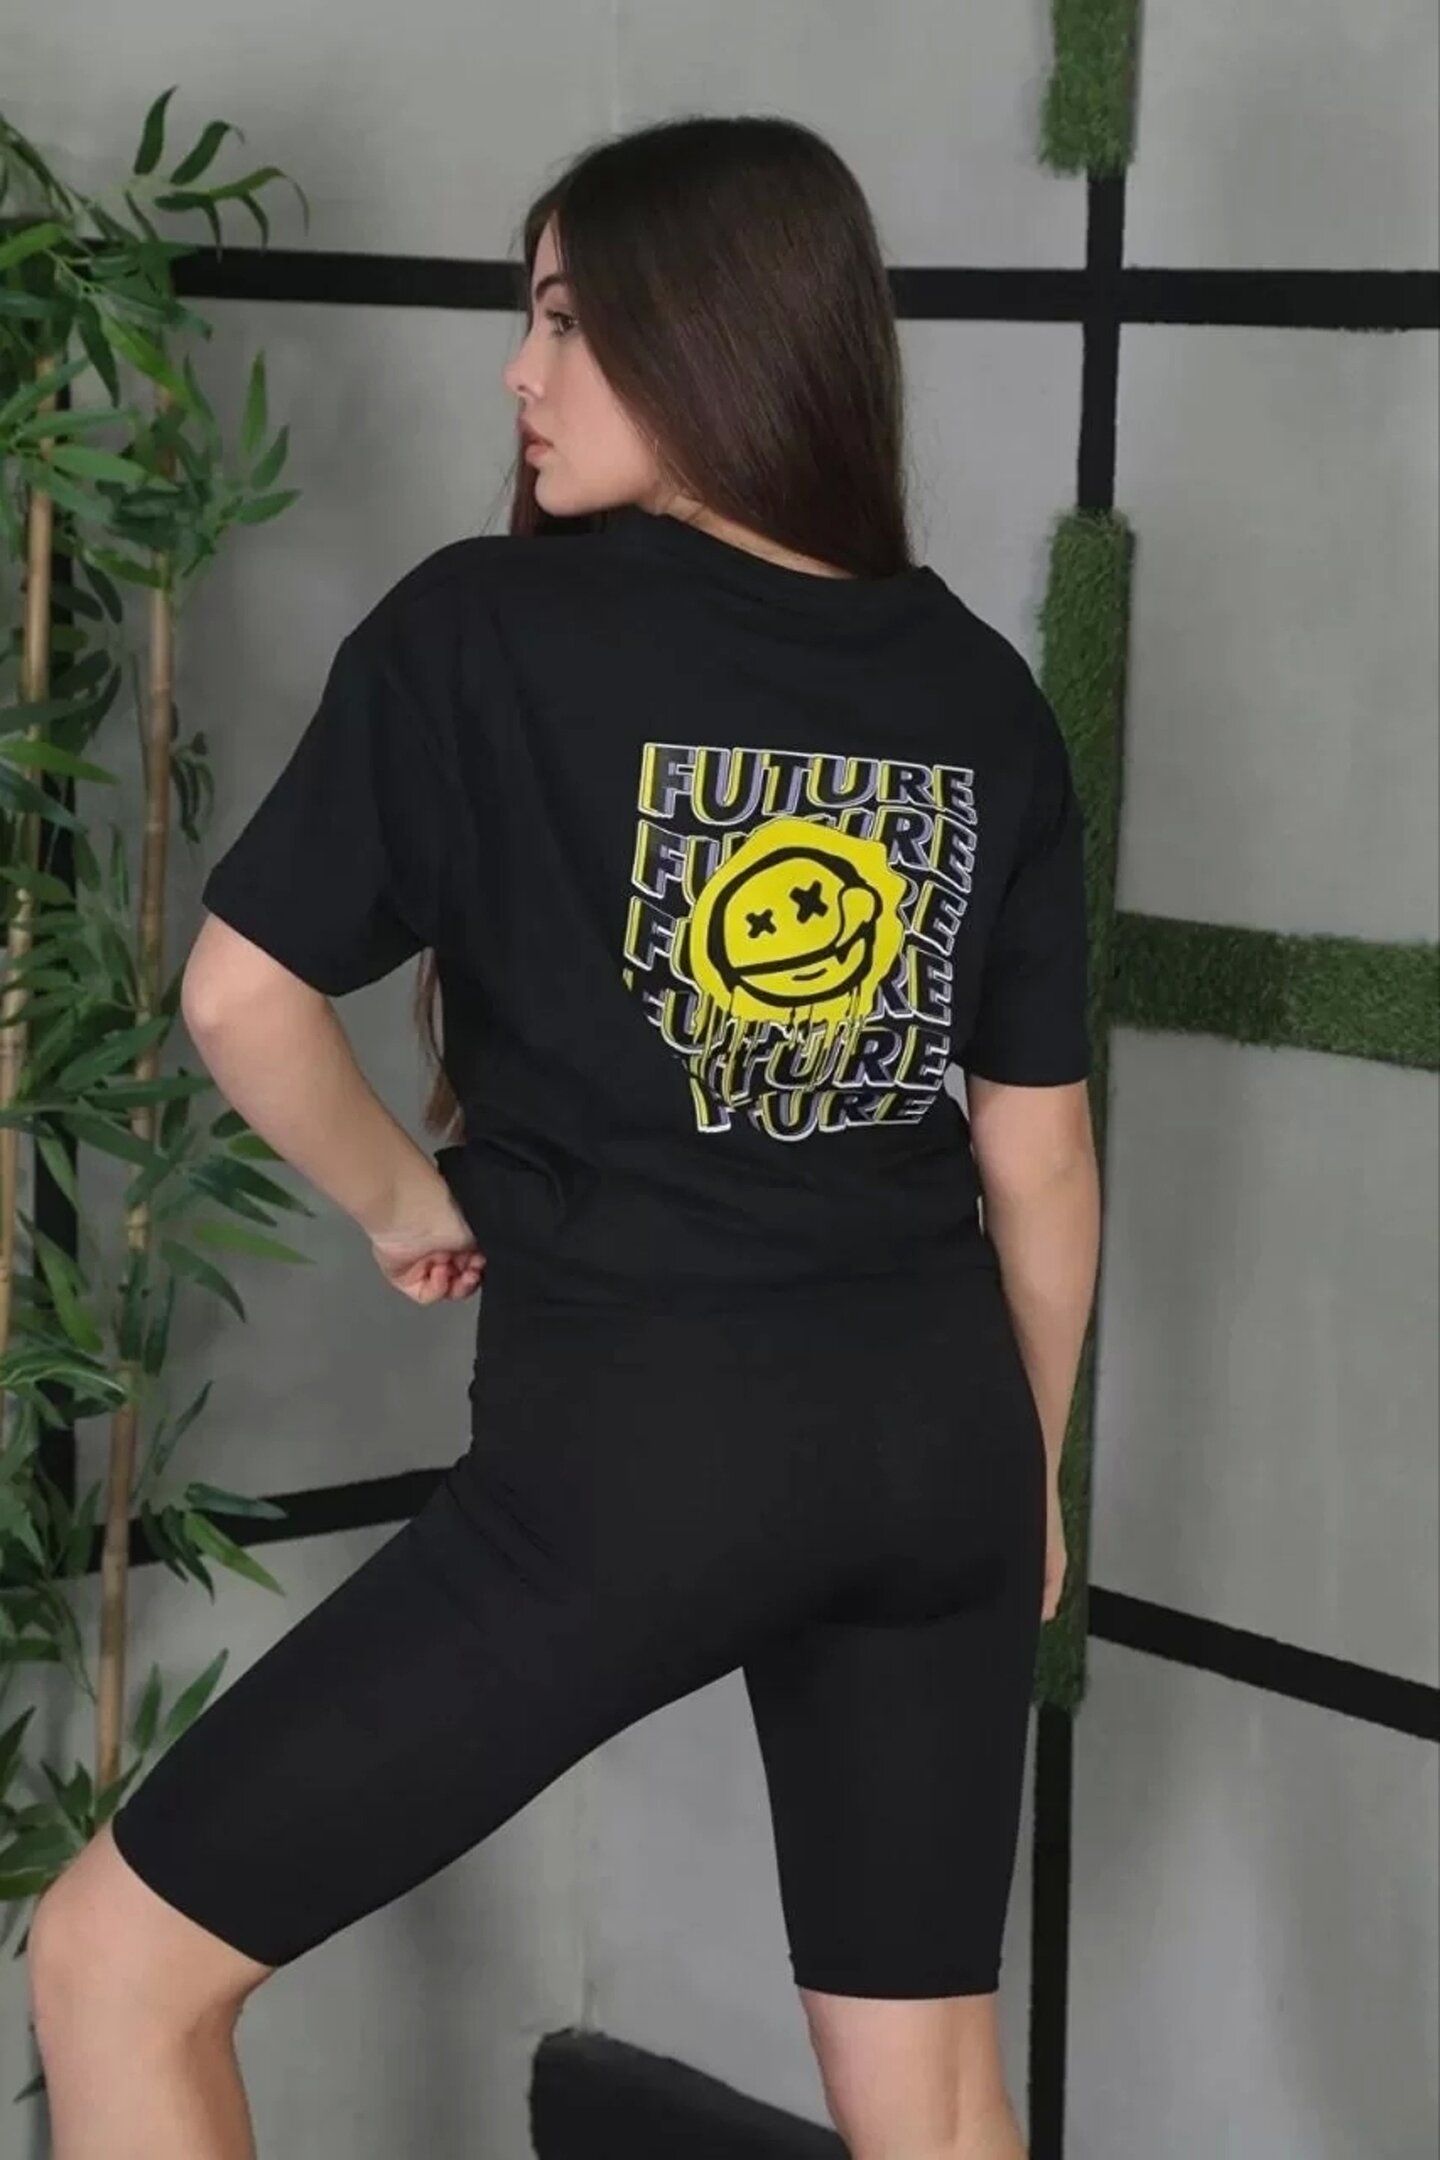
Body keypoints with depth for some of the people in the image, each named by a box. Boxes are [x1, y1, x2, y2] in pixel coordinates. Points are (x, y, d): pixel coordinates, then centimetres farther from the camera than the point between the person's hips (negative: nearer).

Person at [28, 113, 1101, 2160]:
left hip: (633, 1447, -6)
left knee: (113, 1959, 6)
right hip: (934, 1432, 6)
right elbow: (1040, 1154, 10)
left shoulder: (486, 630, -8)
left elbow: (240, 996, -8)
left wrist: (406, 1203, 10)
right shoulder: (983, 694, 7)